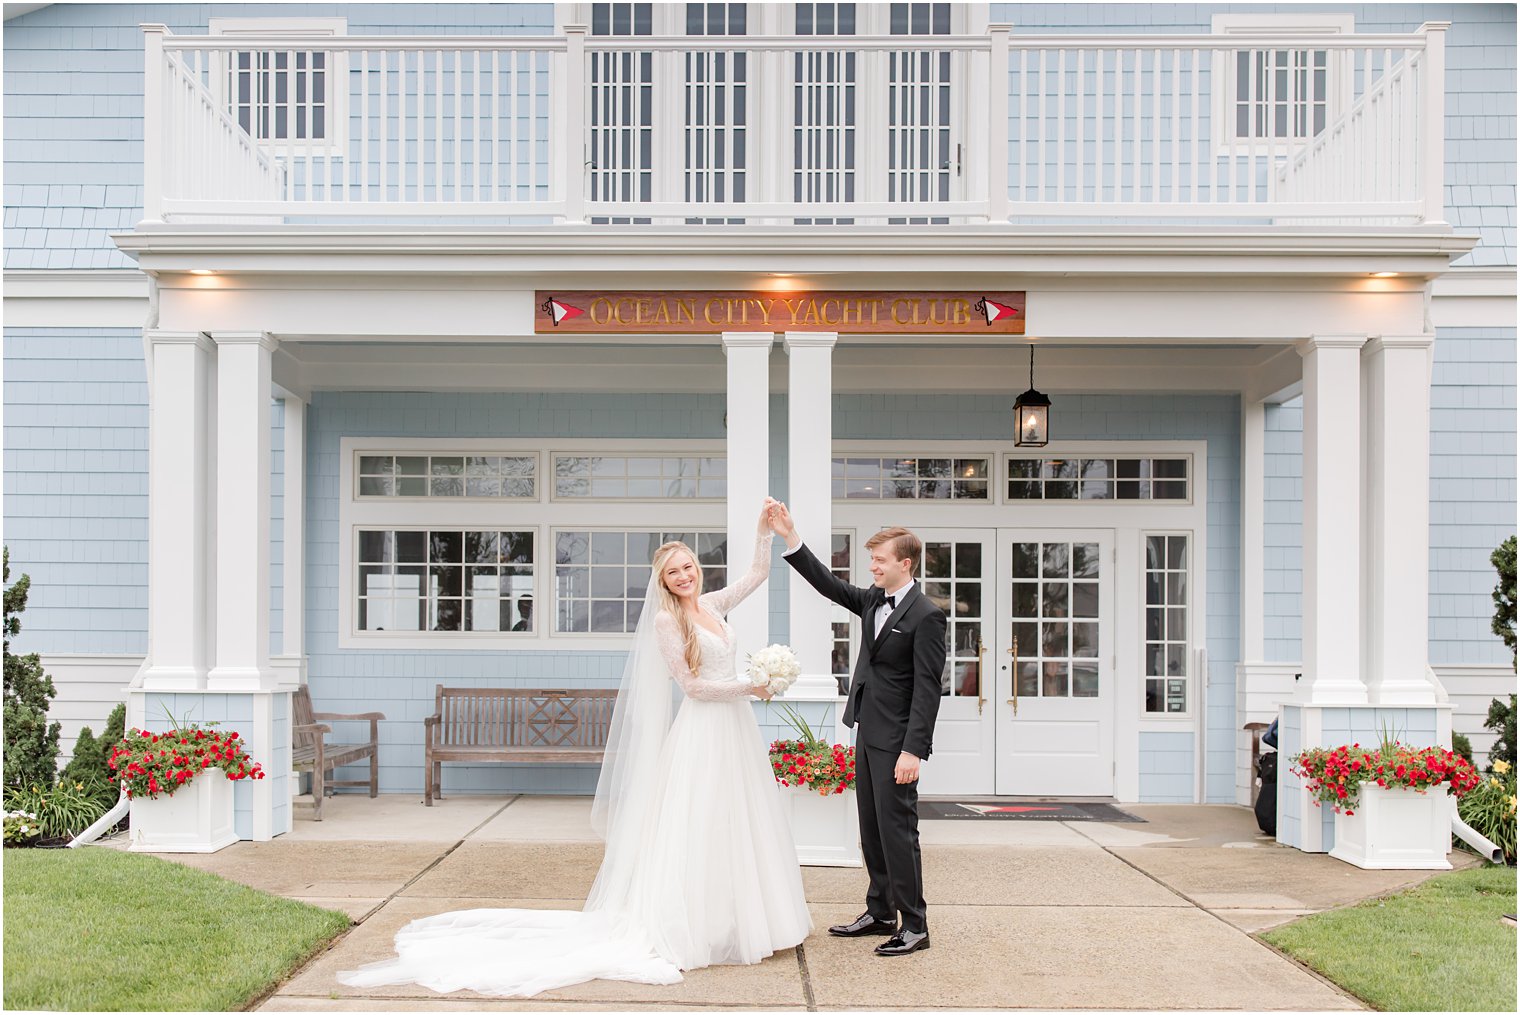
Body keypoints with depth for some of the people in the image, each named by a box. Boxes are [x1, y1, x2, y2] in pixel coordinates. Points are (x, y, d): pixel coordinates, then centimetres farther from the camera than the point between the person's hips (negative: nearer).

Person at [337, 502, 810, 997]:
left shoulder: (711, 605, 11)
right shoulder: (666, 620, -9)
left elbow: (758, 574, 20)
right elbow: (692, 685, -12)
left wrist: (765, 530, 10)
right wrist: (749, 686, -9)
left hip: (734, 730, 7)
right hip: (700, 732, -7)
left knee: (733, 827, 10)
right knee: (693, 829, -6)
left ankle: (740, 925, 19)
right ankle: (680, 933, -2)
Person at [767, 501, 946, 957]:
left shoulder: (926, 616, -15)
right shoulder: (872, 601, 10)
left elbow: (927, 689, -18)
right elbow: (829, 585, 13)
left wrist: (914, 751, -22)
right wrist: (790, 538, 4)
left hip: (895, 741, -9)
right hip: (867, 732, 9)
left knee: (897, 830, -5)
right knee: (871, 829, 15)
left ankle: (914, 926, 4)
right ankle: (880, 914, 25)